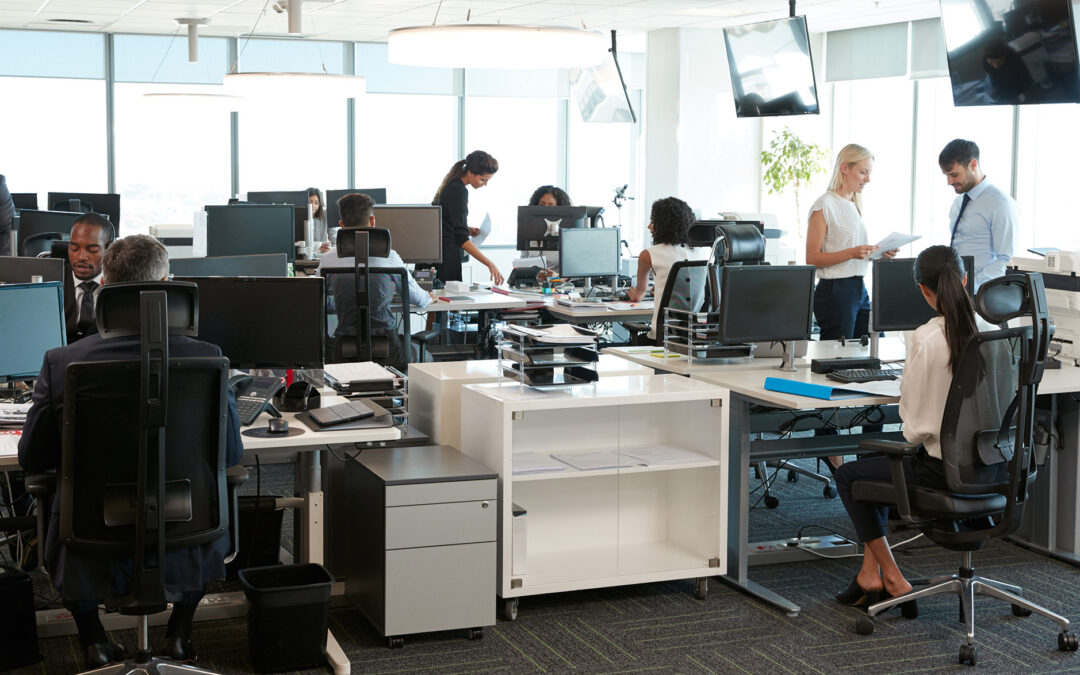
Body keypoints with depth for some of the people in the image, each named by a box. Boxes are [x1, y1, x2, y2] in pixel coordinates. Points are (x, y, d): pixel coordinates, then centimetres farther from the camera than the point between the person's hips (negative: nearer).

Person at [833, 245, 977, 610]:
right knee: (883, 460, 28)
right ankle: (871, 572, 27)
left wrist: (914, 438, 9)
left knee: (847, 476, 15)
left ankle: (892, 578, 20)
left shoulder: (925, 338, -20)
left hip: (942, 467, -7)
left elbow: (913, 413, -13)